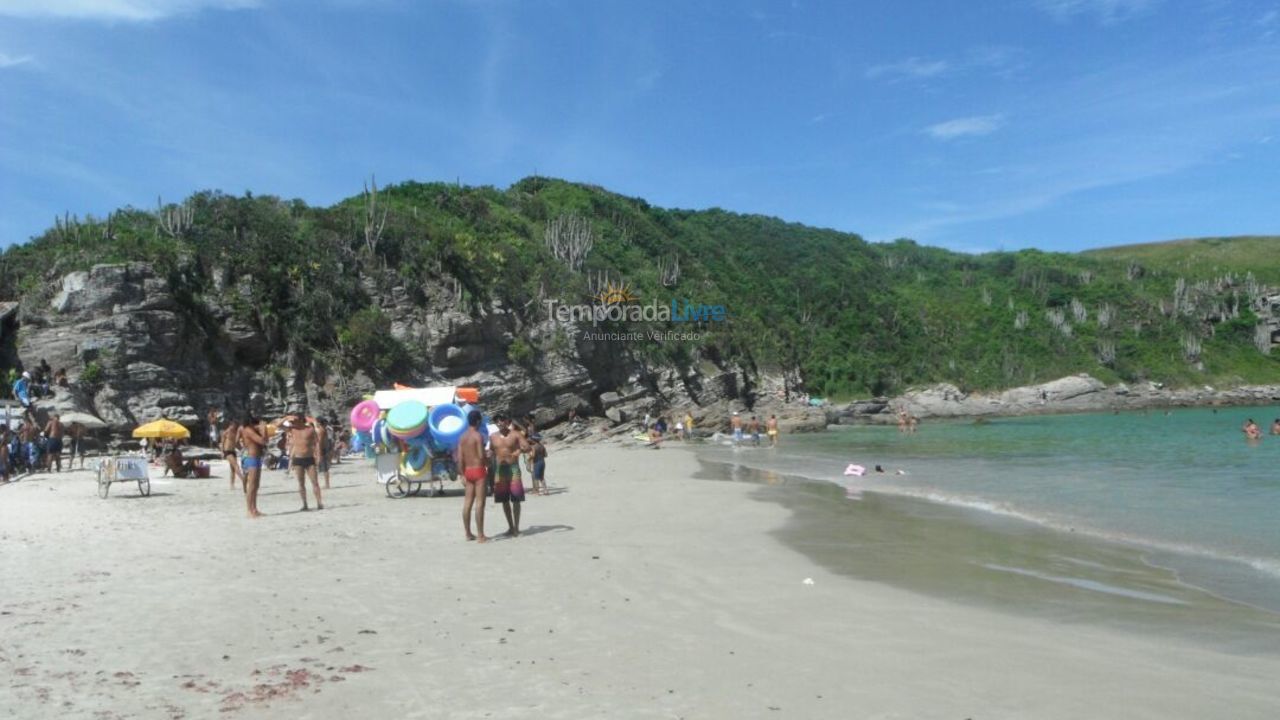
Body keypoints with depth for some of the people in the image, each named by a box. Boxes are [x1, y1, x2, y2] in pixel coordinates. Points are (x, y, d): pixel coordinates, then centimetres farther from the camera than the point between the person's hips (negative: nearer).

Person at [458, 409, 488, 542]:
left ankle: (468, 534, 17)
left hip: (468, 471, 7)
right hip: (478, 470, -7)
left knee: (467, 503, 10)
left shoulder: (462, 437, 9)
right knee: (480, 503, -6)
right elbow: (481, 456, -18)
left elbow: (460, 458, 8)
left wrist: (463, 475, 12)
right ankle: (480, 536, -7)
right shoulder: (478, 436, -11)